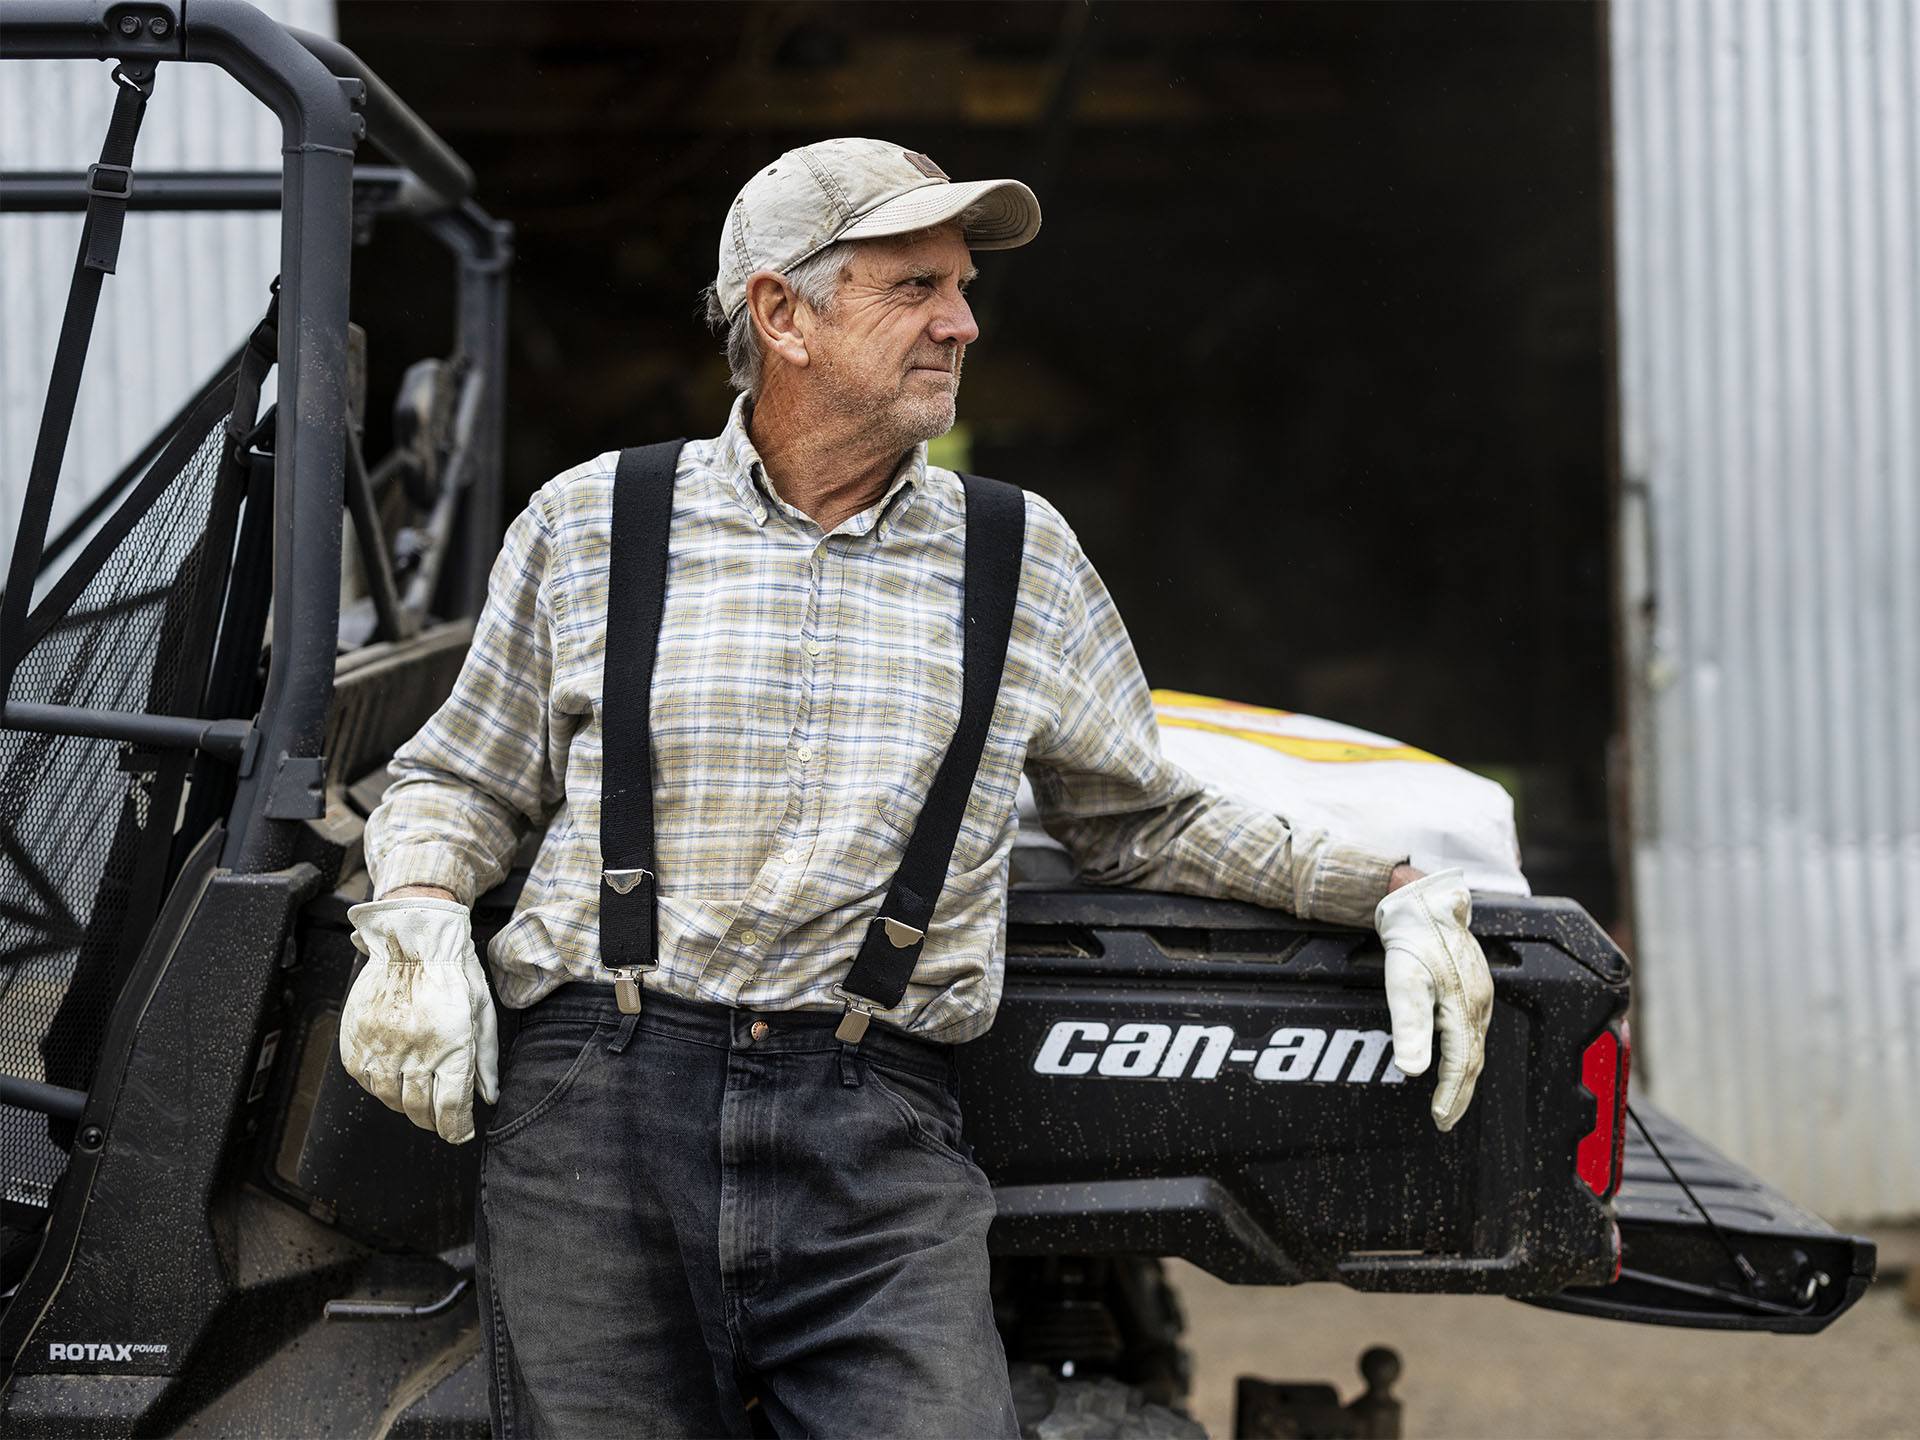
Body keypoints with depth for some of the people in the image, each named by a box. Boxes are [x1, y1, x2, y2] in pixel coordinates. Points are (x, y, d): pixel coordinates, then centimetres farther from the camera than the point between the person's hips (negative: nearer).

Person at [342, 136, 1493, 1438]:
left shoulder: (1026, 561, 16)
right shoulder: (587, 524, 13)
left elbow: (1151, 822, 24)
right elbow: (461, 779, 21)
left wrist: (1392, 891, 14)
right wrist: (417, 919, 0)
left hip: (881, 1140, 0)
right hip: (598, 1101, 0)